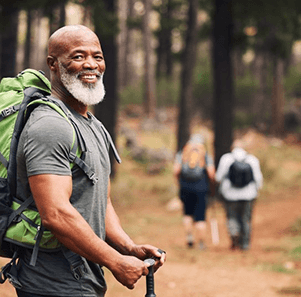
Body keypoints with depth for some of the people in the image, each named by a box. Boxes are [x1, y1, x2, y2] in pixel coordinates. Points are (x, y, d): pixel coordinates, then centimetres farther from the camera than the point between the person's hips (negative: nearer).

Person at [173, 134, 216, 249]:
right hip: (201, 188, -1)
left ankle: (189, 235, 3)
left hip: (185, 188, 1)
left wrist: (180, 183, 12)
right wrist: (212, 187, 9)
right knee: (200, 216, 4)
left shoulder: (181, 154, 4)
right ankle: (201, 242, 4)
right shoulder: (206, 155, 0)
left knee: (187, 213, 19)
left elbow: (176, 171, -4)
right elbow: (211, 174, -6)